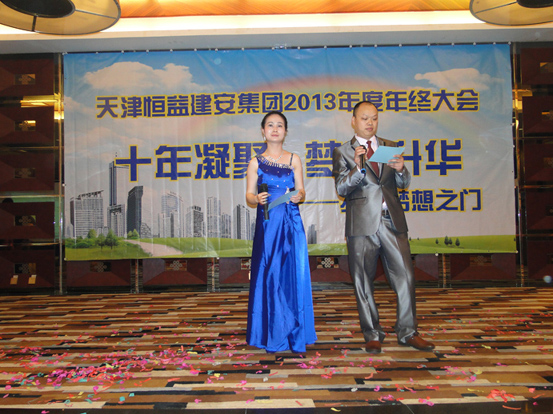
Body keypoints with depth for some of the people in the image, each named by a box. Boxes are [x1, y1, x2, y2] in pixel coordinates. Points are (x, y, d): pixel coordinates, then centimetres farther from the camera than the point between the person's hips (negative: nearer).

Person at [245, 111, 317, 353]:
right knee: (269, 276, -1)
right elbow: (248, 196, 5)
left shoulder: (294, 160, 12)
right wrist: (257, 199, -16)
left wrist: (298, 195, -13)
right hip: (268, 224, -1)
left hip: (292, 224, 1)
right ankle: (272, 337, 13)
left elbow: (301, 191, 9)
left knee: (294, 275, -1)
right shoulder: (256, 162, 8)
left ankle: (296, 337, 11)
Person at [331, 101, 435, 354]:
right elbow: (341, 189, -4)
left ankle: (407, 332, 16)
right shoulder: (342, 152, 6)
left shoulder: (391, 147, 15)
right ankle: (372, 335, 19)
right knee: (363, 282, 5)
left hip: (392, 221, 3)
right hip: (362, 224, -2)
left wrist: (400, 169, -11)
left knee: (405, 276, 1)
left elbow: (404, 184, 11)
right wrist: (357, 168, -20)